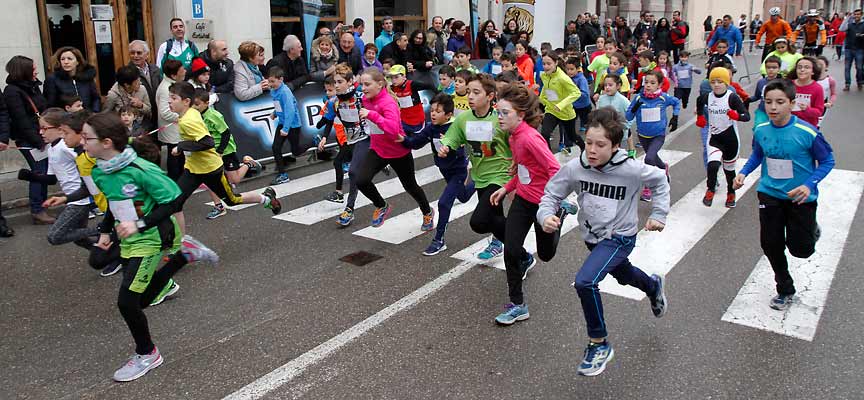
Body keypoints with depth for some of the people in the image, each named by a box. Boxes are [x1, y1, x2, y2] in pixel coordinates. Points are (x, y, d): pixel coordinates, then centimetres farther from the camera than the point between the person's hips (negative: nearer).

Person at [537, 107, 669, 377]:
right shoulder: (575, 168, -19)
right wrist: (546, 215, -28)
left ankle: (599, 346, -5)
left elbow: (660, 181, -4)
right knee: (623, 276, 32)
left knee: (584, 281, -26)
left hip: (620, 236, -5)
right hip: (592, 236, 5)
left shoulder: (631, 170, -25)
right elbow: (551, 194, -8)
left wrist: (658, 215, -5)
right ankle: (654, 286, 69)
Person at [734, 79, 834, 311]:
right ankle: (785, 291, 29)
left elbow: (827, 160, -9)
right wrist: (744, 173, -5)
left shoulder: (807, 132, -21)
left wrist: (810, 184, -24)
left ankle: (811, 230, 41)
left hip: (800, 197, -3)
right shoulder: (761, 131, -8)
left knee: (800, 249, 3)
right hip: (770, 195, 3)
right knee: (771, 245, 6)